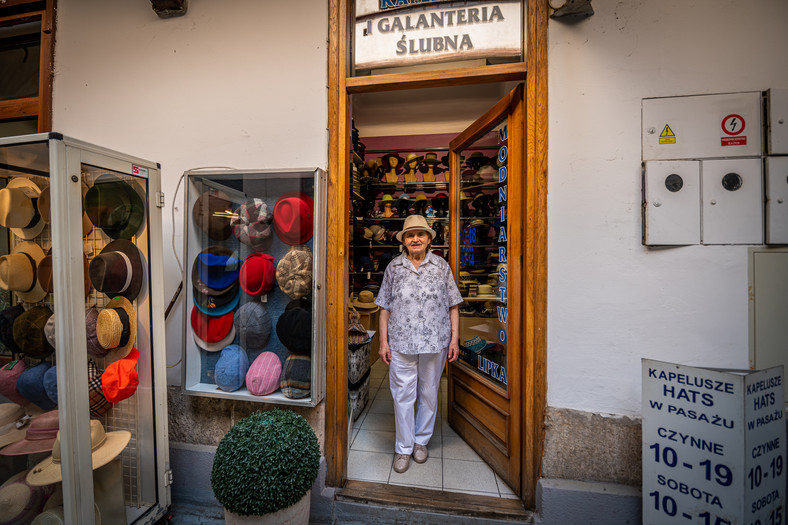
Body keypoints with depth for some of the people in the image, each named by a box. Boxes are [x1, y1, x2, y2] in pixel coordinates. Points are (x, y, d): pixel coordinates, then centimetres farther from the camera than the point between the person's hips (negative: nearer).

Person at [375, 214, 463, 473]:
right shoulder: (394, 267, 2)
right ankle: (403, 448, 29)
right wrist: (383, 342, 0)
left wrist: (454, 338, -1)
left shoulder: (441, 266, 2)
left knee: (429, 393, 15)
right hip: (401, 342, 0)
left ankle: (421, 440, 38)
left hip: (435, 342, 1)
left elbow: (453, 305, 4)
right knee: (402, 395, 8)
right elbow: (385, 308, 3)